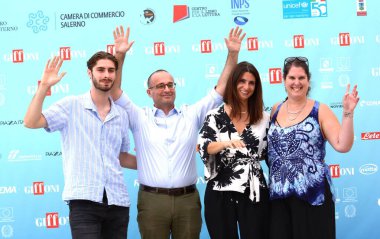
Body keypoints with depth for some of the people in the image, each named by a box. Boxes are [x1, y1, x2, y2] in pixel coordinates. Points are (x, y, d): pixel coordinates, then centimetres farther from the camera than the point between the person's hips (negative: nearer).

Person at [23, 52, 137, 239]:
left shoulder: (121, 115, 14)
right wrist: (44, 85, -13)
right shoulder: (71, 106, 2)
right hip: (84, 201, -4)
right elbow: (31, 122, -9)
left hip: (118, 201, 5)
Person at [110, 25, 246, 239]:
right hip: (152, 200, -1)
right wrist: (120, 55, -11)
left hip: (187, 199, 2)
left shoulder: (192, 115, 10)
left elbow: (221, 89, 9)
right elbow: (115, 91, -1)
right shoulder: (140, 118, 7)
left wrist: (233, 54, 2)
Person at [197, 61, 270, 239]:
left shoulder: (263, 117, 7)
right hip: (220, 192, -1)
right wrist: (226, 143, -29)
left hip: (254, 192, 2)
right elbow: (203, 146, -14)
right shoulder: (215, 115, 0)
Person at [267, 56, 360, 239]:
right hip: (278, 195, 4)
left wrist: (347, 113, -19)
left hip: (312, 194, -4)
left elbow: (343, 146, -12)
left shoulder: (320, 111, -2)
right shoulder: (275, 110, 10)